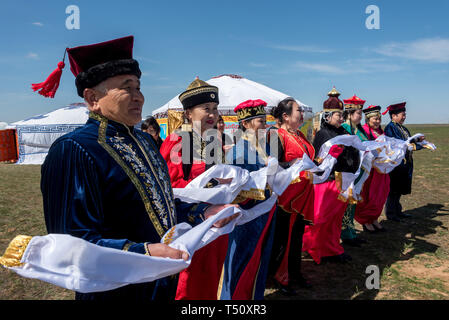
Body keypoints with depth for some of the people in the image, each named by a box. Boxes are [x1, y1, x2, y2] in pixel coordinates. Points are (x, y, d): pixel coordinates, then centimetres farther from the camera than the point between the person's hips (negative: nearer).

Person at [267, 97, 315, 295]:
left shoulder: (300, 135, 13)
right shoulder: (277, 136, -12)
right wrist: (292, 164, -31)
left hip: (303, 194, 8)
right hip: (286, 195, -8)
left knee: (298, 234, 17)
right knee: (283, 236, 3)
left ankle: (295, 273, 32)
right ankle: (279, 277, 20)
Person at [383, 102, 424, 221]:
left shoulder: (403, 128, 15)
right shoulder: (390, 128, -13)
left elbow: (409, 142, 18)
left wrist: (417, 140, 1)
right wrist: (407, 145, -23)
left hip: (404, 163, 9)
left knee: (399, 189, 16)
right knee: (393, 189, -1)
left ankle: (397, 211, 27)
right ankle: (390, 213, 9)